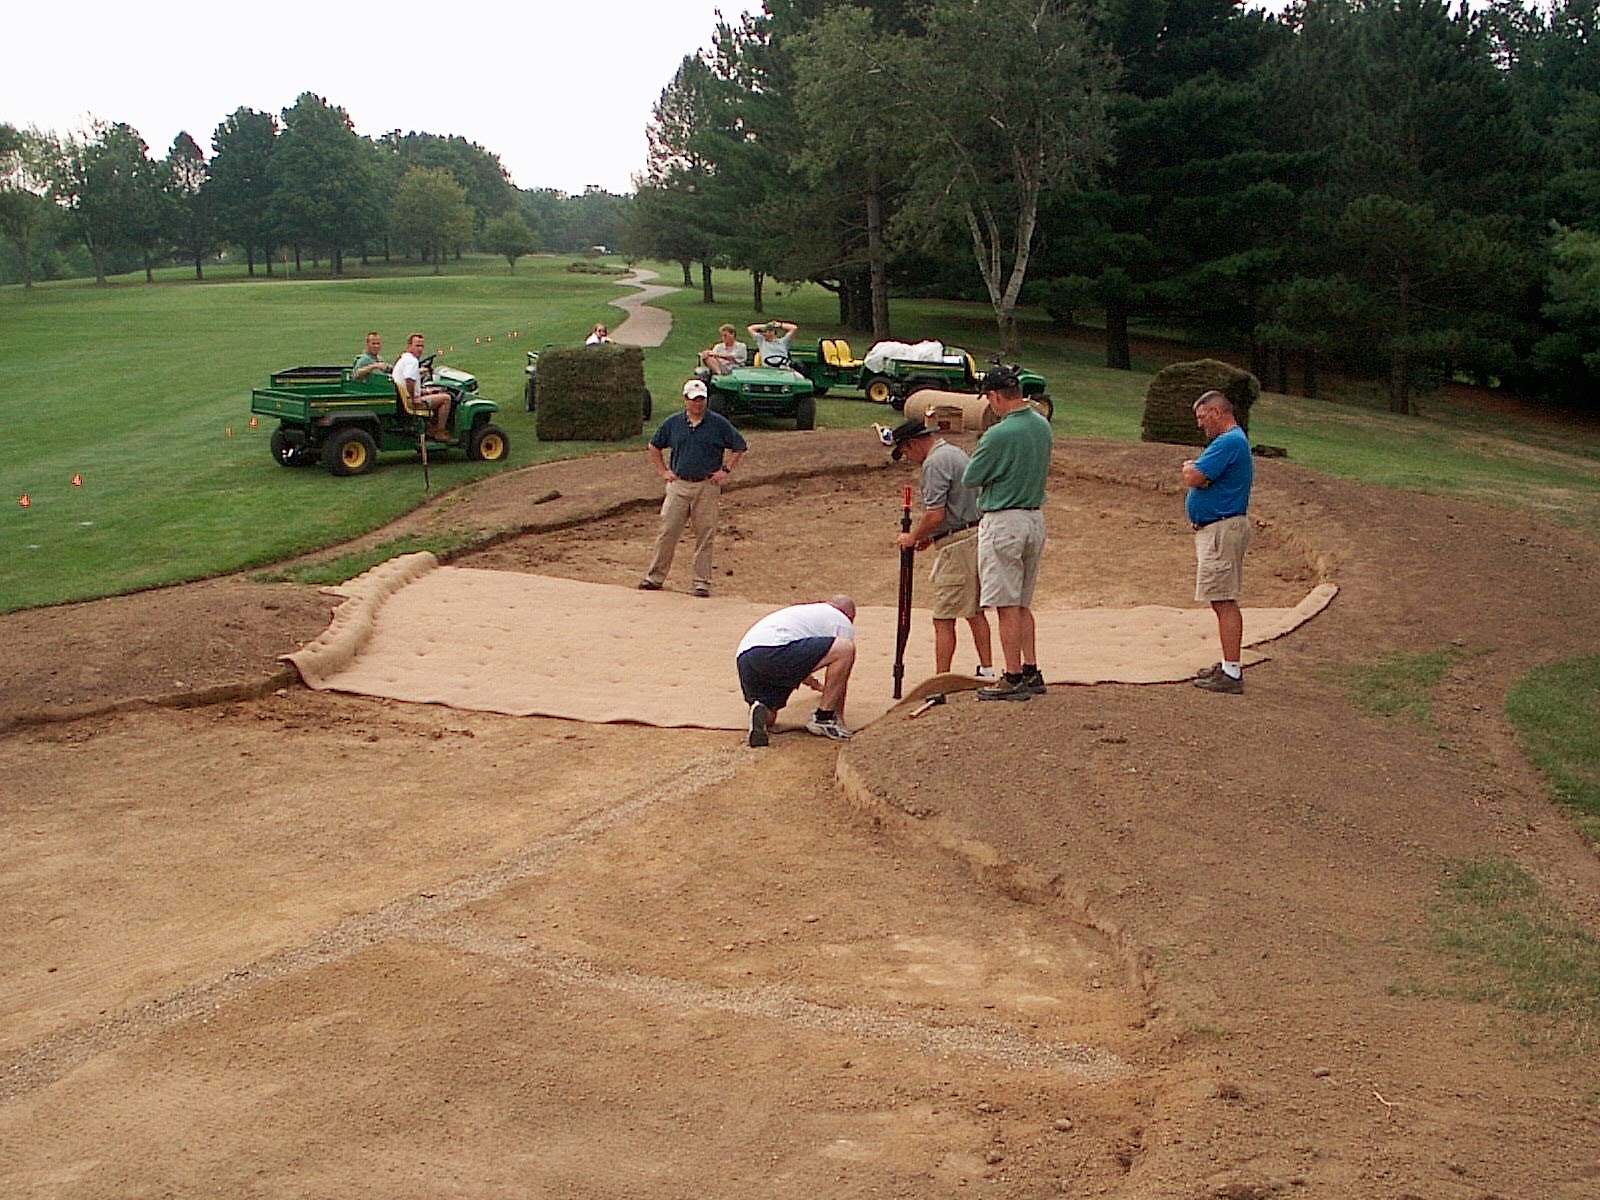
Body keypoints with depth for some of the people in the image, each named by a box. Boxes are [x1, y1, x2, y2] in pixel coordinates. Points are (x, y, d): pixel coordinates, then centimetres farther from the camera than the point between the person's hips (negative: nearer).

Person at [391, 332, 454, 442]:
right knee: (445, 398, -7)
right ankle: (440, 433, -5)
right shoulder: (412, 361, -18)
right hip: (409, 403, -11)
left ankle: (431, 428, 25)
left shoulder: (401, 359, 17)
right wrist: (413, 399, -22)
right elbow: (409, 380, -34)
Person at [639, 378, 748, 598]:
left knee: (705, 536, 0)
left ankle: (702, 582, 7)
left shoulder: (719, 423, 0)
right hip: (678, 485, 2)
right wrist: (663, 471, 11)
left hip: (707, 487, -2)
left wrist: (726, 470, 0)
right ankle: (655, 577, 9)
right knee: (667, 532, 1)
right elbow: (654, 446, 20)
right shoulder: (673, 423, 7)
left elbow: (739, 447, 7)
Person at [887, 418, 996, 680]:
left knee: (944, 618, -8)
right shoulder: (956, 452, 16)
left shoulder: (935, 462, -15)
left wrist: (913, 537, -5)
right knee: (974, 611, 18)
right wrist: (928, 535, 19)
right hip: (977, 536, 10)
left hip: (957, 545, -10)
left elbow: (935, 515, -21)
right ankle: (987, 670, 24)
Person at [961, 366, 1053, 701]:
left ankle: (1013, 679, 0)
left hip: (1003, 521, -8)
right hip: (1036, 518, 8)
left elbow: (970, 479, -10)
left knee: (1007, 604, -2)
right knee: (1023, 603, 16)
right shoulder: (1043, 426, 6)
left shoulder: (999, 435, -19)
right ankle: (1031, 672, 19)